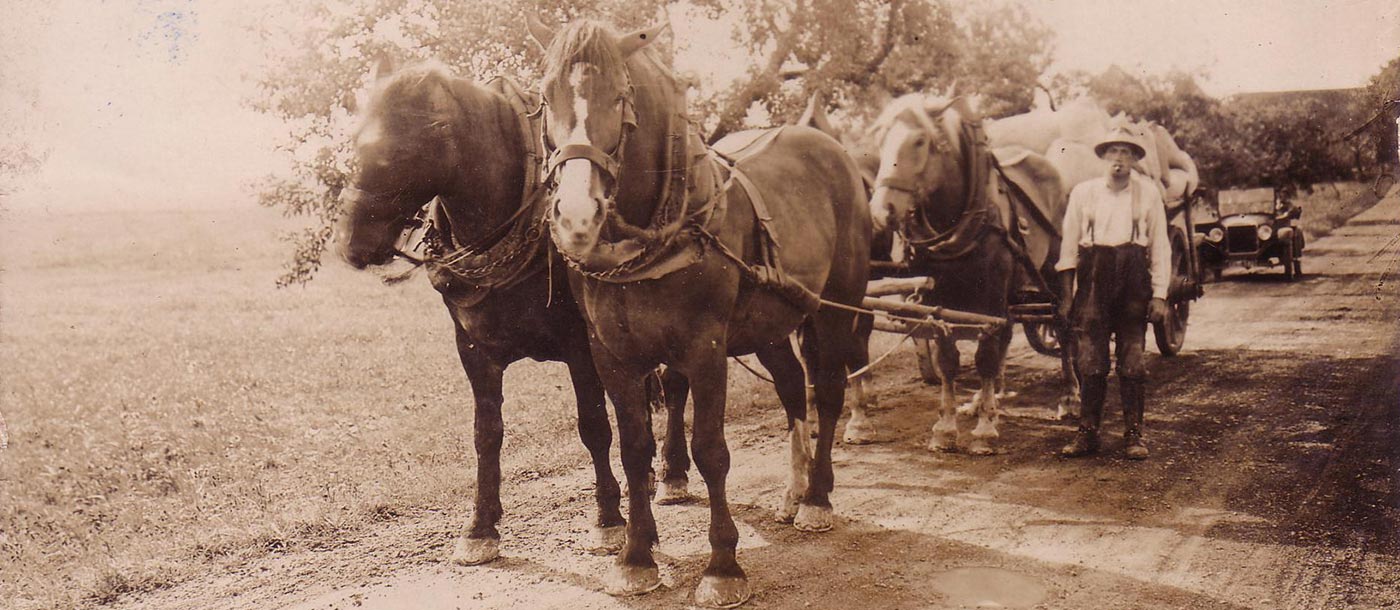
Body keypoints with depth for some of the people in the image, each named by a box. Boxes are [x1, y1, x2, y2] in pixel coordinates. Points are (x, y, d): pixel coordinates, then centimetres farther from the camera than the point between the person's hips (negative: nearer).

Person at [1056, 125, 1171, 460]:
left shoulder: (1148, 192, 6)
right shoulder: (1083, 192, 6)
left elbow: (1160, 247, 5)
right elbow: (1069, 246, 7)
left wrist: (1159, 295, -1)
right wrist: (1066, 296, 3)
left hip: (1134, 281, 0)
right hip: (1093, 280, 0)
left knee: (1132, 363, 3)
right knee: (1090, 362, 1)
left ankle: (1133, 435, 10)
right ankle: (1087, 433, 8)